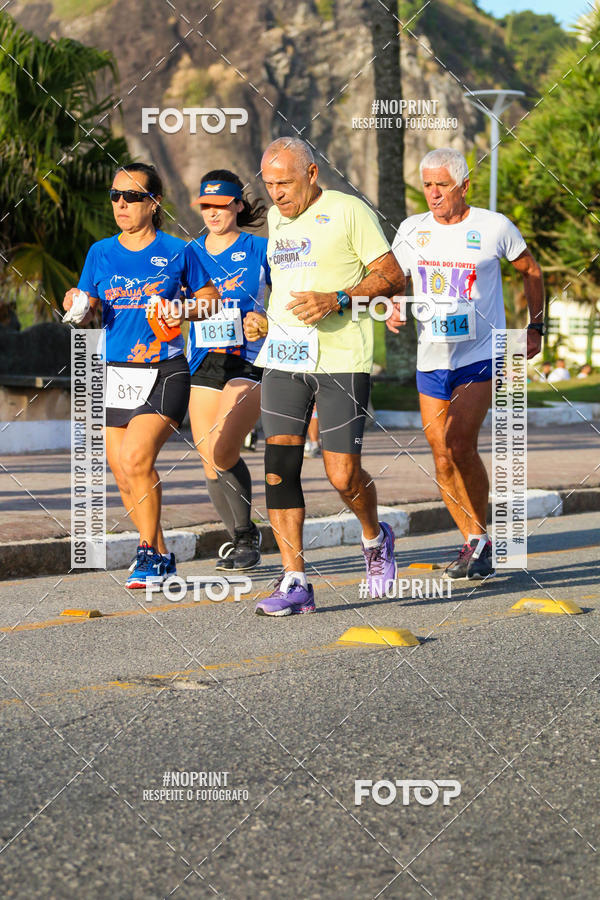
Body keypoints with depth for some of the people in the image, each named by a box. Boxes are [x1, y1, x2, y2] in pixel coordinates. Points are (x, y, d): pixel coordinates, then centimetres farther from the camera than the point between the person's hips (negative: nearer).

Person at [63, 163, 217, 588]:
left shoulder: (177, 251, 0)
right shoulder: (101, 253, 9)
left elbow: (211, 296, 9)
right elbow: (85, 312, 10)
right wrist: (76, 309, -12)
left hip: (165, 372, -4)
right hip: (114, 373, 5)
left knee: (137, 458, -21)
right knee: (124, 474, 6)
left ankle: (149, 553, -7)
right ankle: (161, 557, 22)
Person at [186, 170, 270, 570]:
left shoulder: (260, 250, -1)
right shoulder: (190, 254, 10)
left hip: (249, 361, -5)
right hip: (203, 364, 5)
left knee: (222, 451, -18)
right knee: (209, 460, 3)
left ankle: (247, 534, -1)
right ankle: (240, 537, 21)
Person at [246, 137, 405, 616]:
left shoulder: (349, 211, -3)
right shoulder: (277, 218, 18)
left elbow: (392, 276, -6)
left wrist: (337, 299, -17)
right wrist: (262, 318, 16)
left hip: (341, 359, -6)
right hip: (283, 359, 6)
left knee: (343, 473, -9)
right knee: (279, 468, -6)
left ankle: (376, 539, 23)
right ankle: (295, 583, -3)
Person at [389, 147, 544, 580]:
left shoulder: (494, 227, -4)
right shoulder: (412, 230, 5)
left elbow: (531, 271, 11)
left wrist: (537, 328, 8)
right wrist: (394, 310, -7)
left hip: (482, 357, -4)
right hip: (432, 361, 5)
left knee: (460, 445, -21)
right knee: (443, 460, 5)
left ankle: (481, 537, -7)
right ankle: (473, 543, 20)